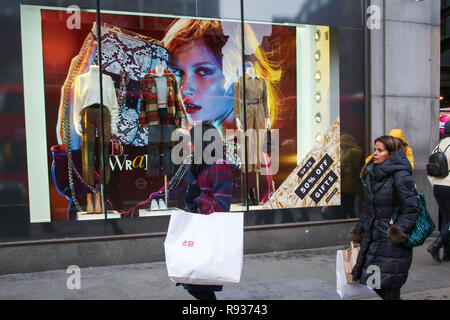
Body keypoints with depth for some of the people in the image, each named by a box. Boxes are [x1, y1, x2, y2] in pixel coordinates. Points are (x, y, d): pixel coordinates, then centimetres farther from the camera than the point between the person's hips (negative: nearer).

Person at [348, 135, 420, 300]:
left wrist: (400, 230, -22)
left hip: (391, 243, -7)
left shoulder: (401, 175, -13)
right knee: (376, 285, 13)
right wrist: (360, 228, 16)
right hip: (372, 238, 7)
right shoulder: (371, 173, 10)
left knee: (389, 286, 2)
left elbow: (411, 210, -13)